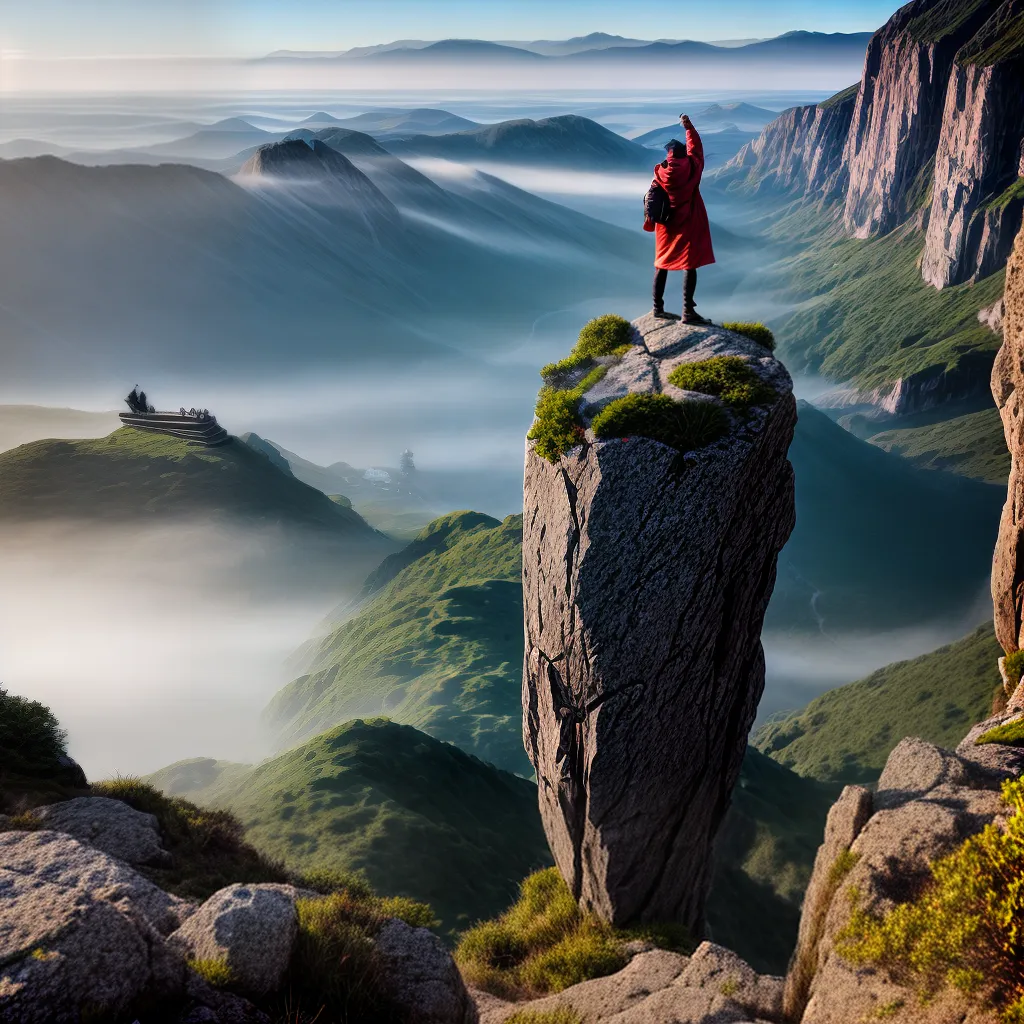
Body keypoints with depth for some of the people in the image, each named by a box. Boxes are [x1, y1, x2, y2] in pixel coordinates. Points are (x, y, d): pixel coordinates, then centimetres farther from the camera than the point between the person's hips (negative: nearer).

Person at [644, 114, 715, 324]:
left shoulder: (660, 172, -3)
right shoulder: (691, 167, -8)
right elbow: (696, 148, 11)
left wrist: (650, 223, 17)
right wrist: (689, 127, 24)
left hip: (666, 226, 4)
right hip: (689, 225, -3)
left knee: (662, 264, 14)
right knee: (690, 265, -5)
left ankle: (658, 307, 17)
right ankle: (688, 311, -13)